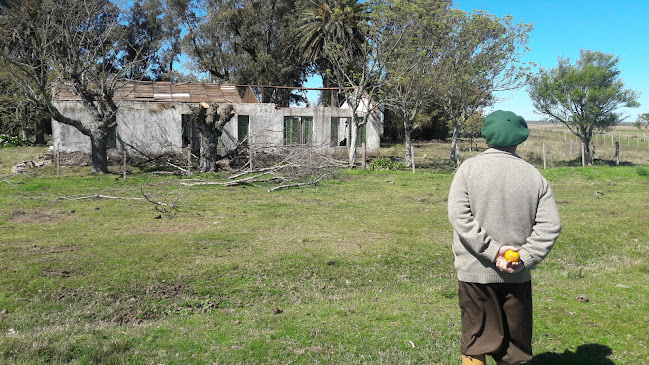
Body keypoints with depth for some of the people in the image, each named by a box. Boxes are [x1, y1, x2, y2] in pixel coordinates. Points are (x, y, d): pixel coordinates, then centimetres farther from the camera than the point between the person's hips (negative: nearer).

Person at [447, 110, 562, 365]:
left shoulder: (469, 168, -5)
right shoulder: (533, 175, 2)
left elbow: (459, 216, -15)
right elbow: (550, 224, -4)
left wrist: (492, 250, -14)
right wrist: (524, 259, -8)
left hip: (475, 271, -2)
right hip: (517, 276, 2)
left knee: (475, 344, 10)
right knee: (513, 345, 18)